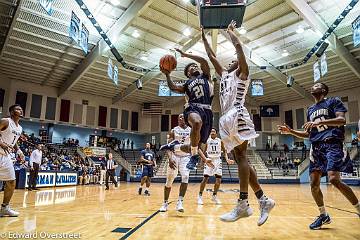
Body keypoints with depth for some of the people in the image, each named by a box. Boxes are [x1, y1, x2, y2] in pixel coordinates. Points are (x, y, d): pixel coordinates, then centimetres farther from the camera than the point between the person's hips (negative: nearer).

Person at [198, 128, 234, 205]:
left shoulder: (220, 141, 2)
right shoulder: (207, 140, -1)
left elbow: (224, 151, 9)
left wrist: (227, 159, -4)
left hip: (217, 160, 2)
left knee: (218, 180, 0)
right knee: (205, 178, -9)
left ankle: (214, 196, 20)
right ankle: (200, 196, 5)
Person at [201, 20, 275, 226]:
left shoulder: (241, 73, 10)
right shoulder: (224, 75, 30)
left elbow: (238, 46, 2)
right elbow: (211, 56, 35)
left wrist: (230, 31, 18)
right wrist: (204, 37, 38)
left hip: (237, 115, -8)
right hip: (228, 119, 8)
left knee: (241, 156, -15)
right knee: (240, 159, 2)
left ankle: (243, 204, -17)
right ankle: (264, 200, 6)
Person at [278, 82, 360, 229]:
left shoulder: (333, 101, 6)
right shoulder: (310, 109, 23)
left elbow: (342, 120, -12)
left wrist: (318, 122, -23)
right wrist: (290, 131, 11)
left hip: (332, 144, -6)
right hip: (316, 147, 6)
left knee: (334, 179, -21)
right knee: (314, 184, 0)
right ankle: (323, 215, 17)